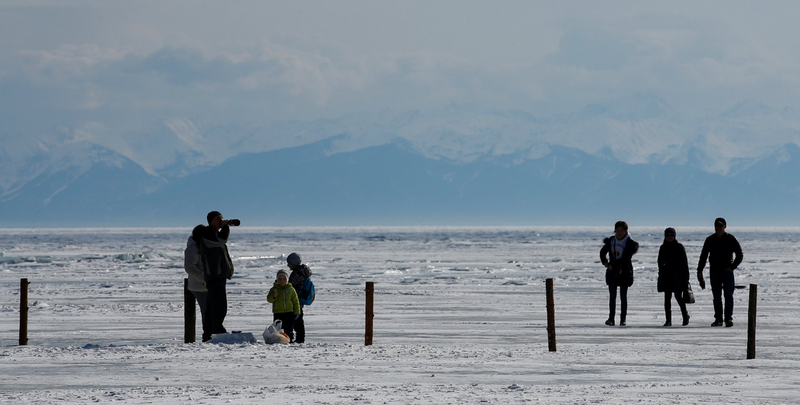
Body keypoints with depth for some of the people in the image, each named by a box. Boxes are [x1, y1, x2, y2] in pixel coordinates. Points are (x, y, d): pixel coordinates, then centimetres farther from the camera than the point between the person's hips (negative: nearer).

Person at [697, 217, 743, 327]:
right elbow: (703, 256, 12)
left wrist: (732, 267, -6)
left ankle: (729, 319, -10)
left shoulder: (731, 239, 1)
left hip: (727, 272, -2)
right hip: (714, 272, 2)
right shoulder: (710, 240, 7)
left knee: (728, 295, -10)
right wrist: (699, 271, 5)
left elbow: (739, 255, 5)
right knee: (716, 297, 2)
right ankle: (718, 319, 6)